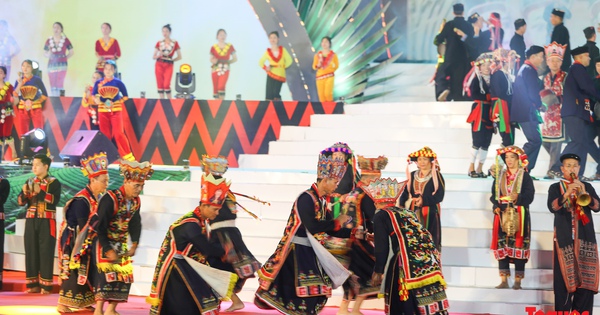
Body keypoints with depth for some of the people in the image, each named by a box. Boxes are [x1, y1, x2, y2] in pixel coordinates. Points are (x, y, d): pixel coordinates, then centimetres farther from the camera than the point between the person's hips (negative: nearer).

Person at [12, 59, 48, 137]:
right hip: (22, 109, 2)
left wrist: (33, 103, -6)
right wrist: (19, 84, -16)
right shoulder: (19, 80, 3)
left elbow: (45, 95, 1)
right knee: (23, 135, 2)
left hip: (36, 109, -2)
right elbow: (14, 95, -5)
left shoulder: (37, 79, -3)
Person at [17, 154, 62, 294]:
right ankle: (33, 284, 11)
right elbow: (21, 201, 9)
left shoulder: (54, 182, -2)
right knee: (31, 250, 4)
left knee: (46, 252, -5)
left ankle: (46, 285, -1)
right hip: (31, 220, 5)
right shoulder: (30, 182, 13)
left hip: (46, 222, -5)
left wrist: (40, 192, -22)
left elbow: (55, 200, -16)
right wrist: (24, 193, -11)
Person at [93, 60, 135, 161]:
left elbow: (125, 96, 4)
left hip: (115, 111, -2)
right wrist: (97, 101, -13)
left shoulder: (118, 82, -3)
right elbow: (94, 96, 8)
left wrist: (118, 102, -10)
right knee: (105, 135, 7)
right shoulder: (98, 83, 1)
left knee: (118, 133, -12)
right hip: (103, 111, 2)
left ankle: (128, 156, -7)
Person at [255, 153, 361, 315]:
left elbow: (329, 229, 16)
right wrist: (337, 222, -15)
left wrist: (353, 233, 5)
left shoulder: (320, 201, 13)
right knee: (302, 295, -10)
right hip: (298, 252, -9)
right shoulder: (306, 198, -16)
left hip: (310, 253, 9)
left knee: (314, 295, 9)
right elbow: (312, 226, -26)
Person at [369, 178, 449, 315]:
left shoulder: (380, 216, 7)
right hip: (430, 257, 6)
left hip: (409, 260, -6)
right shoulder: (407, 212, 25)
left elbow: (381, 246, 1)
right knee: (430, 299, 9)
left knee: (399, 303, 8)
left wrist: (378, 271, 6)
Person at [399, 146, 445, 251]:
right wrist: (403, 208, -10)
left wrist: (423, 200, -22)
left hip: (429, 215, -4)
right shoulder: (412, 176, 14)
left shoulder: (436, 176, 0)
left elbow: (439, 196, -9)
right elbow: (405, 194, 9)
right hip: (413, 214, 4)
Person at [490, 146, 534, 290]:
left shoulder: (525, 176, 1)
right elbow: (494, 195, 11)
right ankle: (504, 280, 3)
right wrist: (496, 206, -7)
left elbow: (529, 195, -7)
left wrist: (518, 198, -24)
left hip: (519, 215, -4)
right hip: (503, 214, 4)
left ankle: (518, 281, -1)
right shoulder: (500, 175, 14)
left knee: (518, 245, -6)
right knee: (502, 246, -1)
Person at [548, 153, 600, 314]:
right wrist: (567, 194, -27)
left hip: (585, 238, 2)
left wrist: (584, 194, -18)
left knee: (586, 279, -1)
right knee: (564, 279, -4)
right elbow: (552, 207, -11)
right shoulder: (555, 188, 7)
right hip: (564, 238, -2)